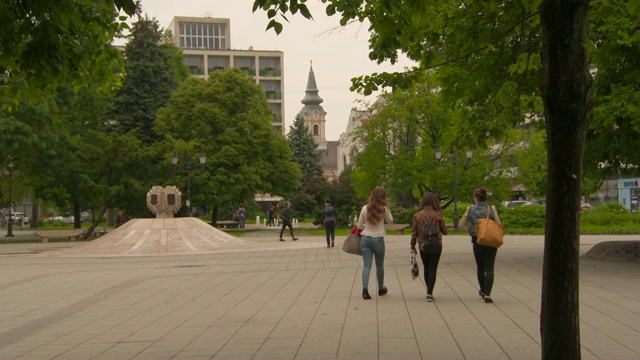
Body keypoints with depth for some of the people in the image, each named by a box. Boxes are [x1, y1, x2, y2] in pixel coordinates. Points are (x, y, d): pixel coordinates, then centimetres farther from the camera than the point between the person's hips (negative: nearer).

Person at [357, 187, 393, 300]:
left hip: (365, 238, 1)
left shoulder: (365, 208, -2)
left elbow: (359, 226, 2)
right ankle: (381, 289, 32)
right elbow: (390, 221, 11)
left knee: (367, 265, 0)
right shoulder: (384, 209, -7)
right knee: (380, 265, 16)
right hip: (378, 239, -1)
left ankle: (365, 289, -17)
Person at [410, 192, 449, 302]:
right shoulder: (438, 215, -8)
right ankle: (429, 293, -10)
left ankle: (429, 292, 25)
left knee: (426, 268, 17)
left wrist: (413, 246, 10)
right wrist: (443, 221, 18)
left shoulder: (417, 216, -4)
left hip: (423, 246, 2)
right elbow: (444, 231, 1)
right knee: (433, 269, 1)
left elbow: (414, 233, 0)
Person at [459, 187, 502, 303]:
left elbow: (461, 225, 0)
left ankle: (483, 291, 36)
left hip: (477, 241, 2)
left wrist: (470, 229, 10)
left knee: (480, 268, 19)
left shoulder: (470, 209, 0)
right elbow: (499, 225, -7)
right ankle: (487, 295, -11)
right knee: (489, 269, 0)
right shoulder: (491, 209, -5)